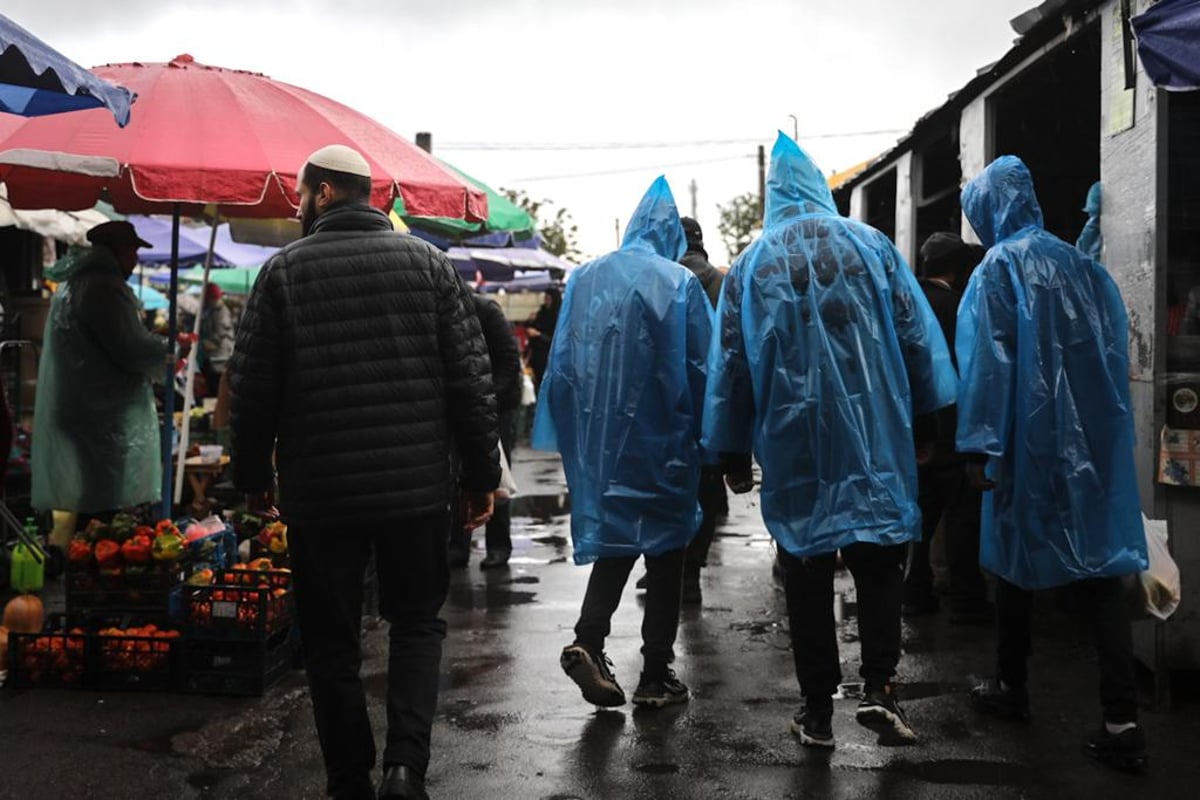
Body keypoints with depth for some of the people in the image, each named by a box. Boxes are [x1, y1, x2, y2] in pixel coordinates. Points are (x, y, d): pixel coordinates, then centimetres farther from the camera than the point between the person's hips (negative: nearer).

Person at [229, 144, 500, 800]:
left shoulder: (283, 271, -2)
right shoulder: (427, 263, 2)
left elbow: (252, 388, -1)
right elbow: (470, 380, 0)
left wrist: (252, 476, 11)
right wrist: (481, 475, 6)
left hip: (319, 493, -1)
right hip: (417, 487, 1)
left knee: (331, 643, 12)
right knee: (416, 623, 17)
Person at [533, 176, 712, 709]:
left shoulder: (584, 280, 5)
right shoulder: (679, 284, -7)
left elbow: (561, 363, 7)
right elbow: (700, 368, -6)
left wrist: (574, 437, 13)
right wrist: (702, 436, 4)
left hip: (600, 441, 4)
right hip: (661, 442, -3)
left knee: (613, 542, 14)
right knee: (665, 551, 7)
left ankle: (588, 639, -6)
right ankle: (655, 676, 12)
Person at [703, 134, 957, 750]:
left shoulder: (751, 264, 5)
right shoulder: (870, 244, 3)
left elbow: (729, 363, 5)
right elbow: (917, 333, 1)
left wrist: (732, 451, 11)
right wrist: (927, 418, 8)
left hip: (792, 441, 1)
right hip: (873, 433, 0)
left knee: (806, 571, 8)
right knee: (880, 561, 9)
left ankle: (817, 710, 13)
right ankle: (879, 687, -4)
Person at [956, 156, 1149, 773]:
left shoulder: (998, 269, -6)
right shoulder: (1078, 262, 11)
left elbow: (986, 359, -14)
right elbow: (1115, 347, 13)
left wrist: (980, 445, -15)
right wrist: (1100, 422, 18)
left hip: (1031, 439, -4)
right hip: (1093, 438, 4)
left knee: (1018, 558, 12)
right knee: (1099, 562, 1)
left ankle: (1011, 687, 25)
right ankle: (1121, 718, -6)